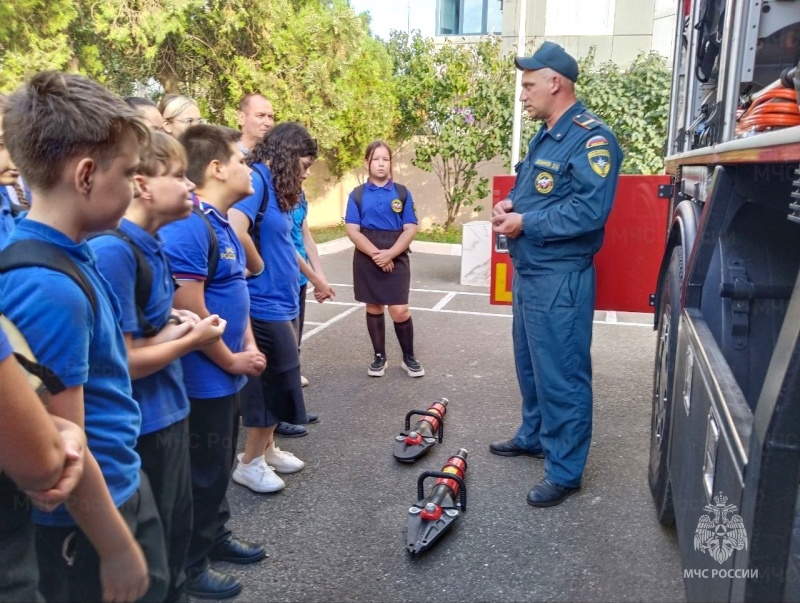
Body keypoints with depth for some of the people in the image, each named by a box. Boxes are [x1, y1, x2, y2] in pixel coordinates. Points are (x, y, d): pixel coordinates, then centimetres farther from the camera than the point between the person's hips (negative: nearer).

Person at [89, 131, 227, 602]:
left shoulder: (152, 244, 4)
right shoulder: (113, 250, -23)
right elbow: (119, 362, -23)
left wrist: (172, 322, -1)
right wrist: (191, 341, -12)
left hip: (170, 412, 9)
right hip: (142, 427, -9)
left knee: (178, 527, 24)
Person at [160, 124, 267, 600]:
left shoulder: (222, 223, 9)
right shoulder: (188, 226, -23)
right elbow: (189, 312, -26)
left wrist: (249, 347, 6)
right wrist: (231, 360, -14)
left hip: (226, 376, 9)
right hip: (204, 378, -9)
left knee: (221, 465, 23)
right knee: (203, 473, 7)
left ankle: (216, 537, 42)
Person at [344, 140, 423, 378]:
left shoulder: (402, 193, 3)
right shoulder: (357, 195, 3)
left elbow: (410, 229, -3)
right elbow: (352, 230, -4)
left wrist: (390, 254, -16)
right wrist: (376, 254, -15)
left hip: (397, 258, -1)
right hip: (367, 259, 1)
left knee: (400, 311, -6)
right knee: (373, 308, 10)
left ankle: (409, 357, 14)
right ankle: (379, 357, 24)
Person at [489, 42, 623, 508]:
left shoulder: (591, 137, -16)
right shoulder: (545, 136, 16)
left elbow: (590, 210, -26)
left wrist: (525, 223, -19)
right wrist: (511, 204, 4)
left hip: (560, 279, -10)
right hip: (528, 272, 10)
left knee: (561, 374, -2)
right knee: (531, 363, 21)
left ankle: (565, 471, 10)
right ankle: (534, 436, 38)